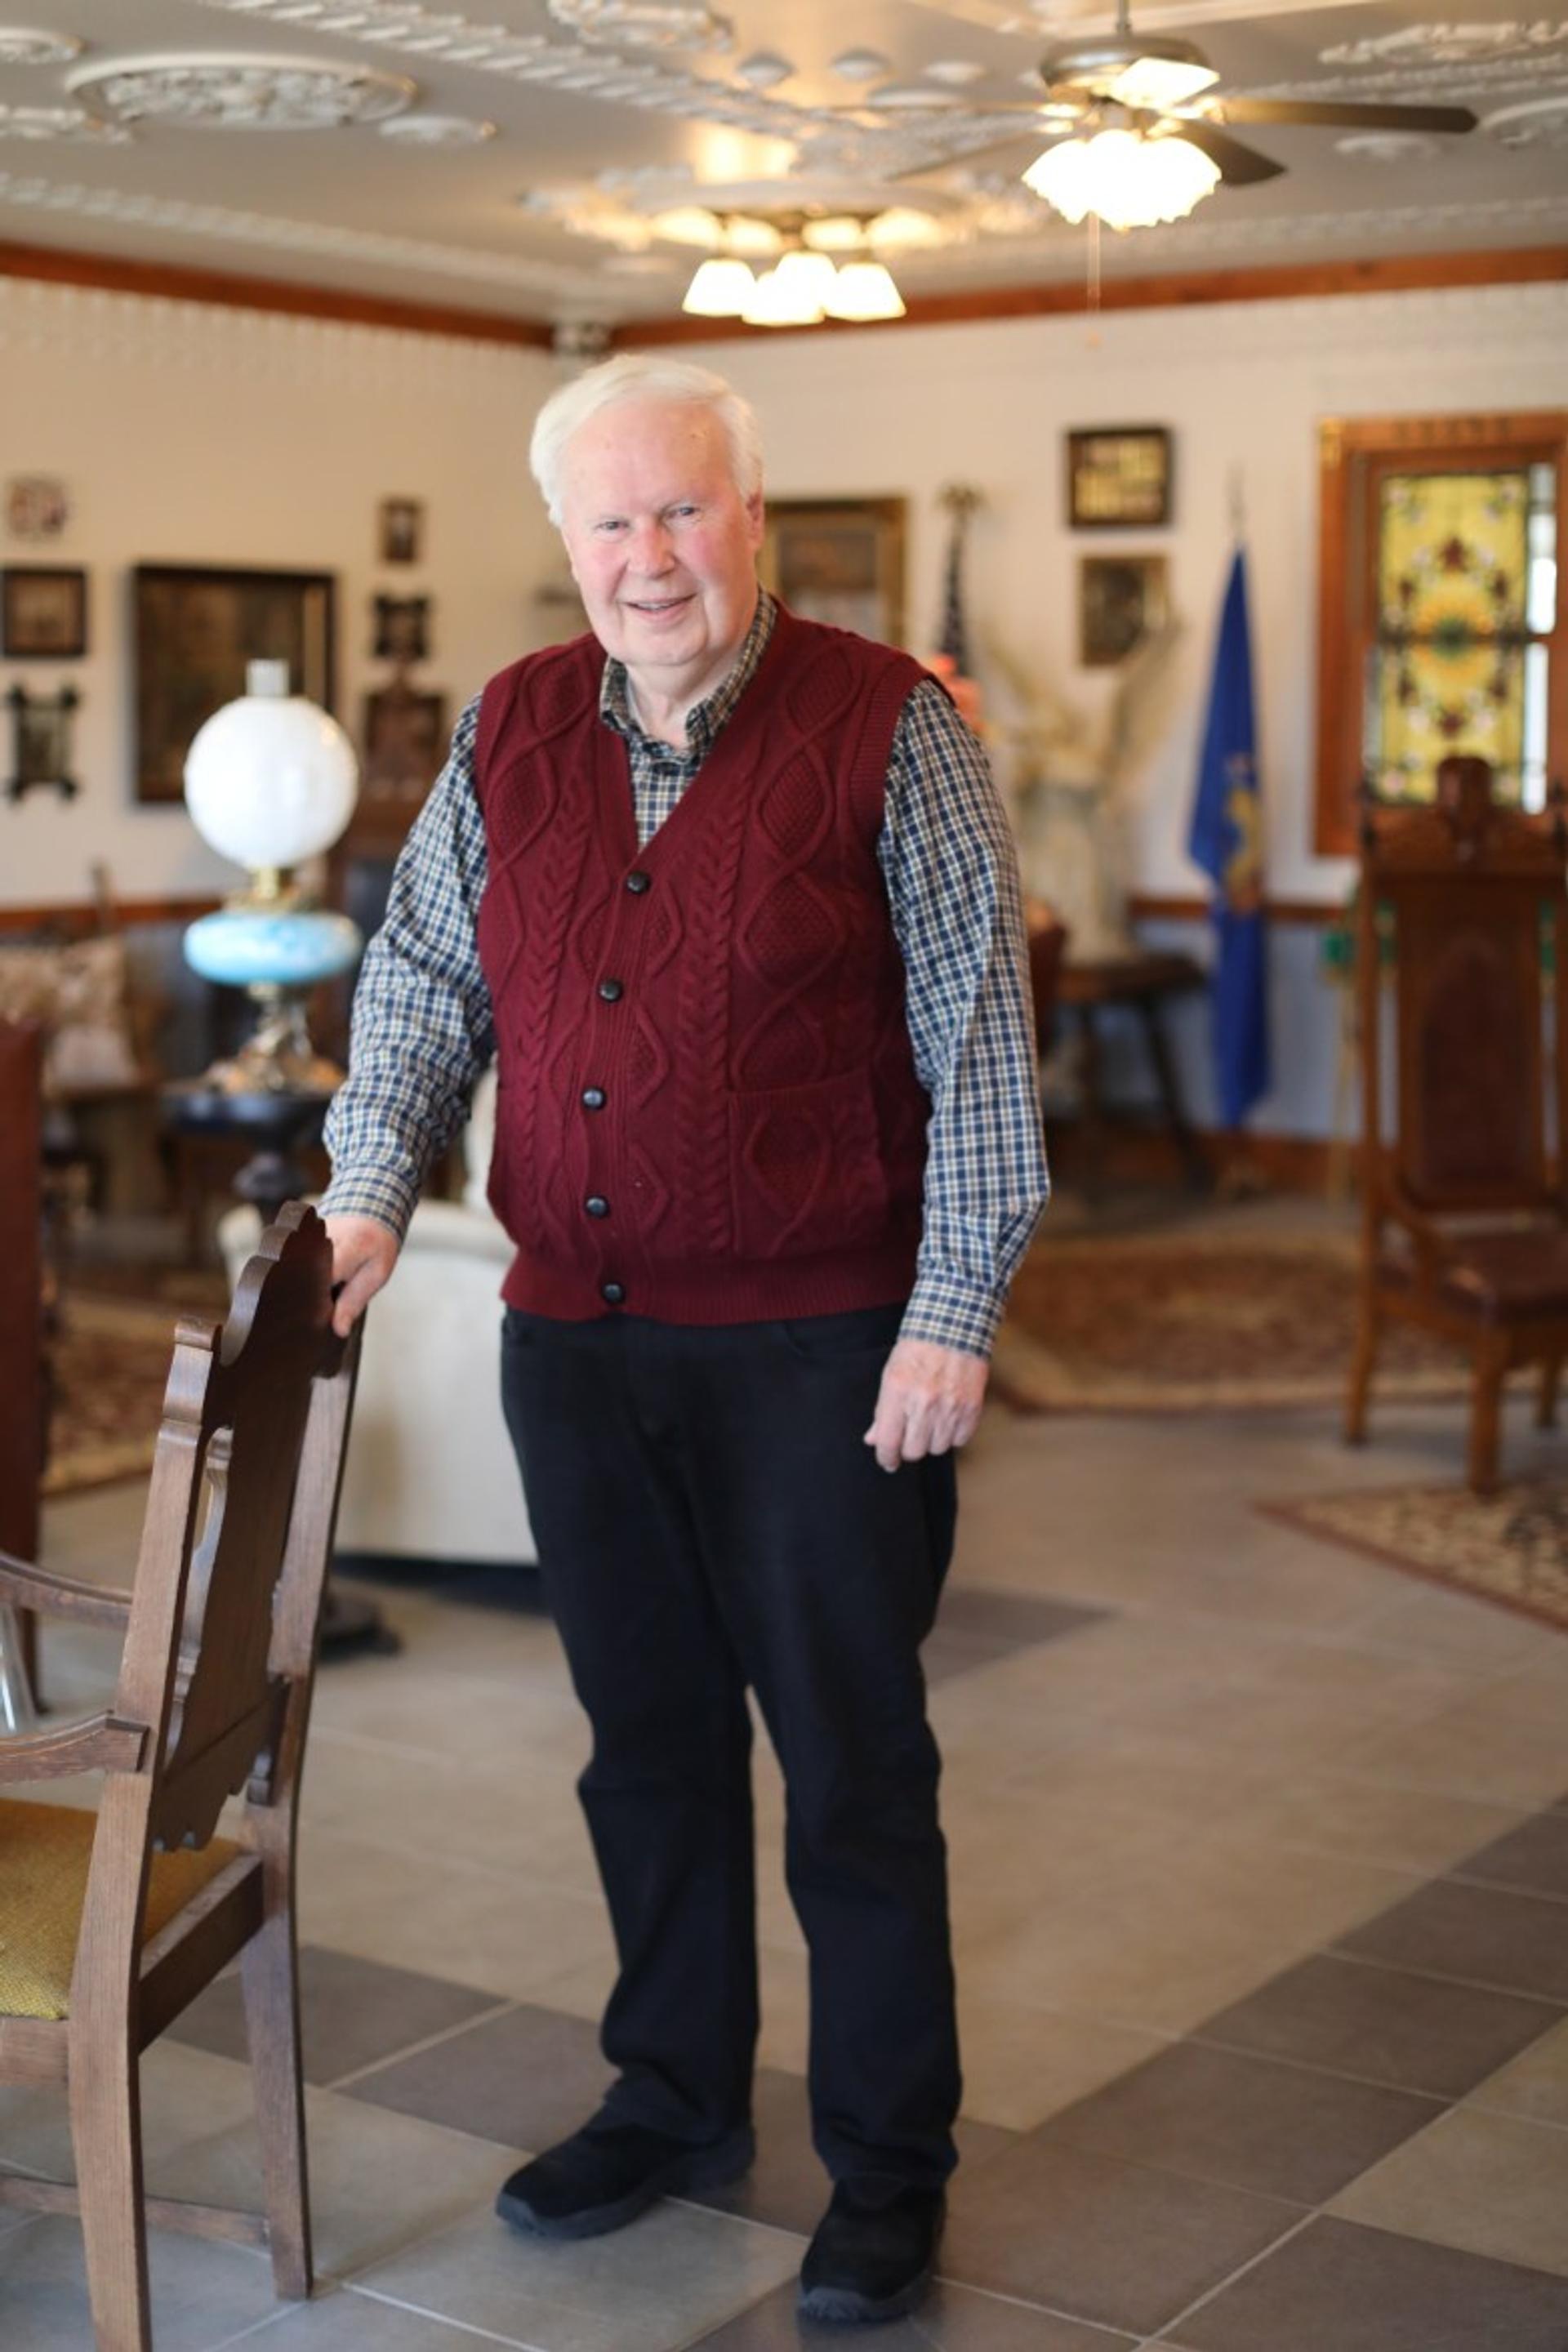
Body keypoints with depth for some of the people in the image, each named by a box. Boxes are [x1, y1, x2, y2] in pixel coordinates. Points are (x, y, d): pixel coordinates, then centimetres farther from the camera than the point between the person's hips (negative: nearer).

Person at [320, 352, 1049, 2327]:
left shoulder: (885, 728, -8)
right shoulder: (510, 732, 6)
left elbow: (978, 1036, -9)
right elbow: (423, 974, 14)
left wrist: (952, 1314, -13)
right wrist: (372, 1189, -1)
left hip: (821, 1348, -5)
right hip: (574, 1336, 5)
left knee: (853, 1765, 4)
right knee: (648, 1742, 17)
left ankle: (887, 2169, 20)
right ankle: (676, 2100, 36)